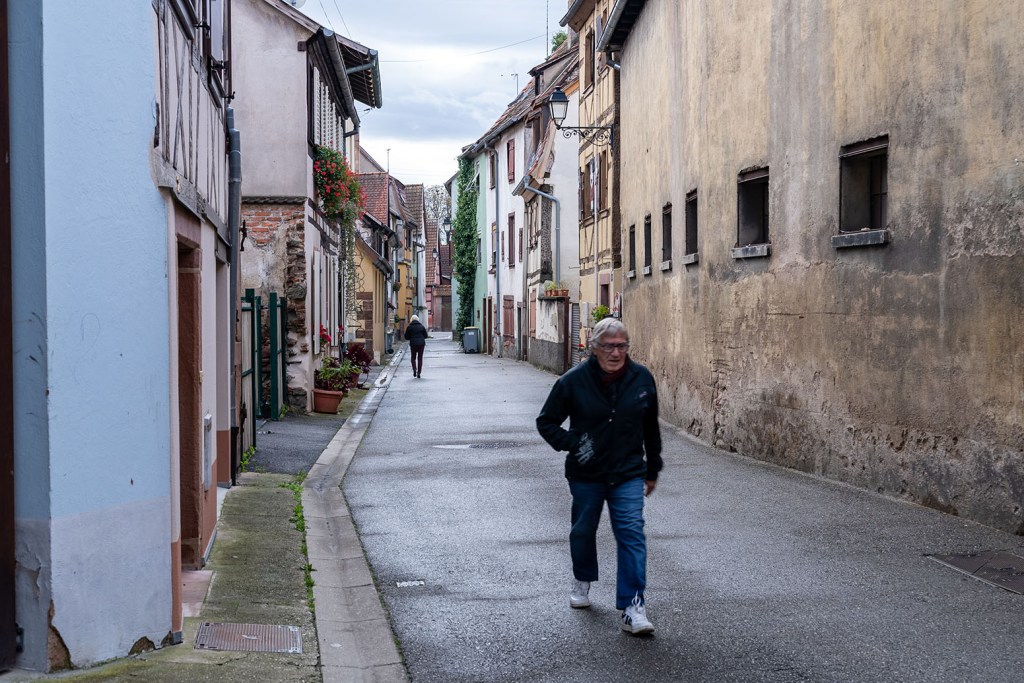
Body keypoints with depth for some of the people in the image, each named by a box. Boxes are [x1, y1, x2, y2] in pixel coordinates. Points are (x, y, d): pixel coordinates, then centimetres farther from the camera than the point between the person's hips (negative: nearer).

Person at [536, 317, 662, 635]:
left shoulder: (642, 379, -3)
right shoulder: (574, 381, -11)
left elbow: (651, 428, 11)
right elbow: (546, 422, -1)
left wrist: (652, 470, 16)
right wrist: (572, 443, -17)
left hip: (628, 475, 0)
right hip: (585, 475, 0)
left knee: (631, 534, -10)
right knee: (583, 531, 16)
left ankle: (633, 607, -11)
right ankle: (582, 580, 45)